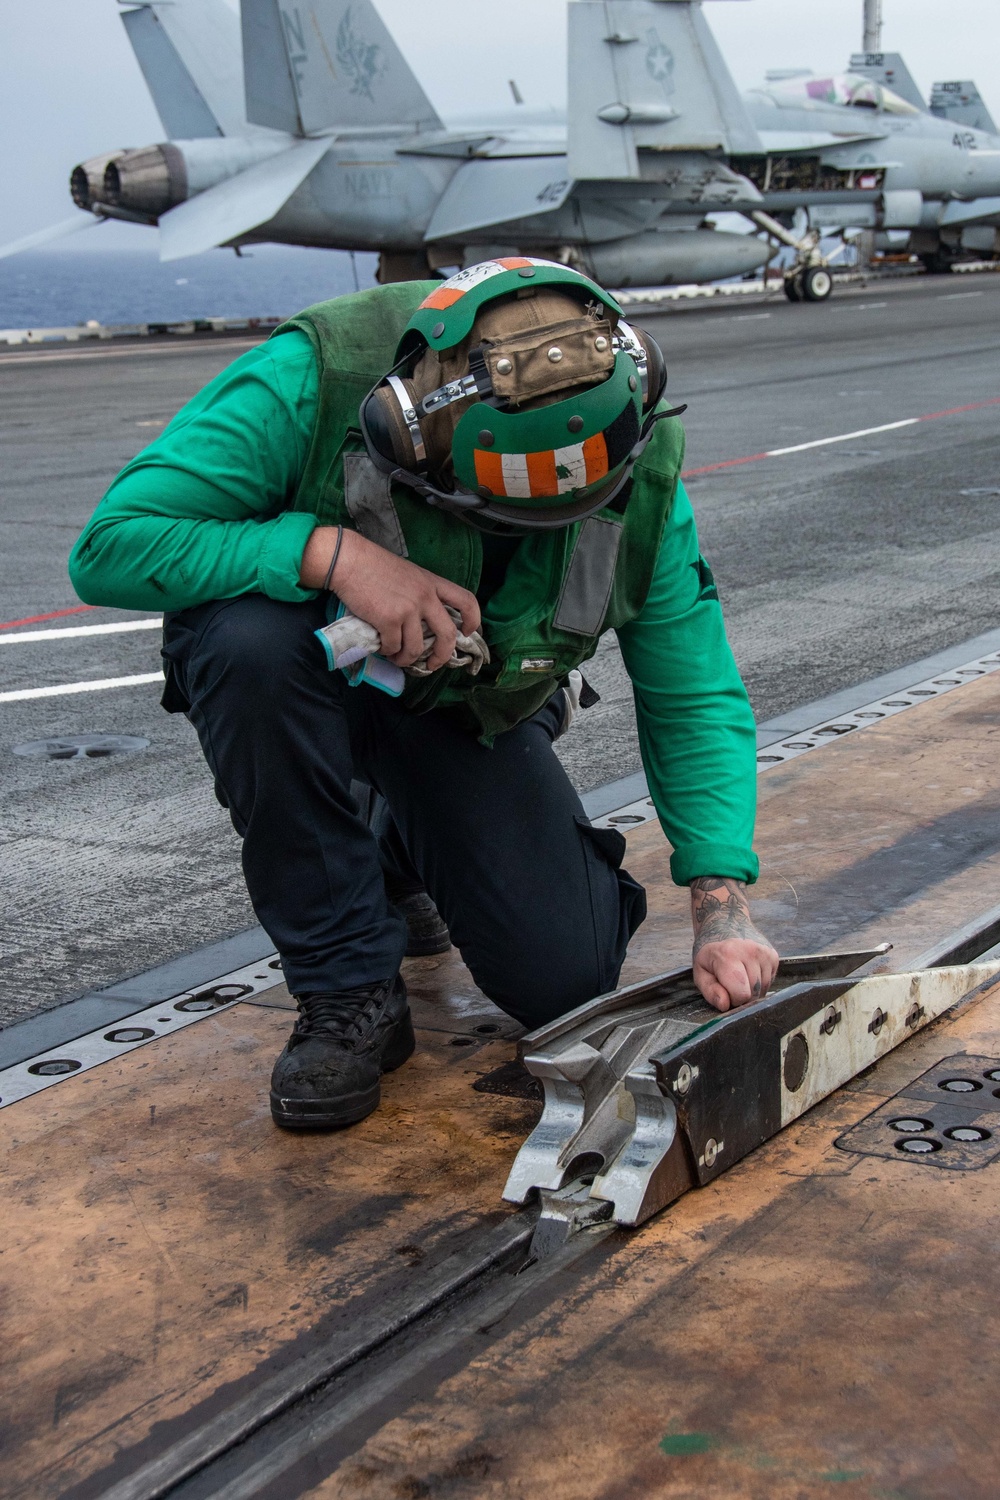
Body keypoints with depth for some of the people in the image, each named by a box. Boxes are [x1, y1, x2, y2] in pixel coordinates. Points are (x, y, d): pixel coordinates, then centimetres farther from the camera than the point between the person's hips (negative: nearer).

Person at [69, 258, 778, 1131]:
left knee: (568, 982, -12)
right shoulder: (313, 383, -34)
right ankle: (347, 990, -21)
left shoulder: (639, 460, -23)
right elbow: (109, 546, -33)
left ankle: (404, 860, 23)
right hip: (314, 673, -2)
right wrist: (332, 553, -43)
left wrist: (722, 908, -25)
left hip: (472, 709, 2)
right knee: (251, 641, -40)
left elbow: (696, 698, -14)